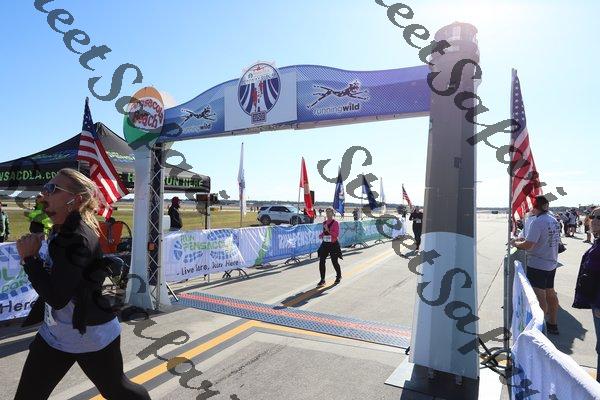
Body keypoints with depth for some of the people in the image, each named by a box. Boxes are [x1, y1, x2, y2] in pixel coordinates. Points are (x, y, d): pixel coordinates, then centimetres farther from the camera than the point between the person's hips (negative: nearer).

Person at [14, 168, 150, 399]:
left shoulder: (79, 239, -27)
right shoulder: (60, 230, 2)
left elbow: (56, 298, -27)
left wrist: (29, 257, -21)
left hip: (92, 337, -8)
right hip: (54, 333, 8)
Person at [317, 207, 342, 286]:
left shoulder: (335, 223, -9)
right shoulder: (324, 222, 9)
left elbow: (336, 235, -16)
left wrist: (328, 230, -23)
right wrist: (321, 235, 2)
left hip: (333, 245, -5)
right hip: (325, 244, 5)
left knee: (334, 262, 7)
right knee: (321, 261, -4)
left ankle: (339, 276, 34)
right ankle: (322, 280, 5)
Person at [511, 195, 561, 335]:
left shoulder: (537, 222, -22)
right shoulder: (554, 220, 6)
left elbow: (528, 245, -24)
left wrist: (515, 243, -5)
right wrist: (525, 239, 12)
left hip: (537, 265, -9)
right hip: (551, 264, 9)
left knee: (540, 298, 1)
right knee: (550, 293, 20)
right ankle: (552, 324, 33)